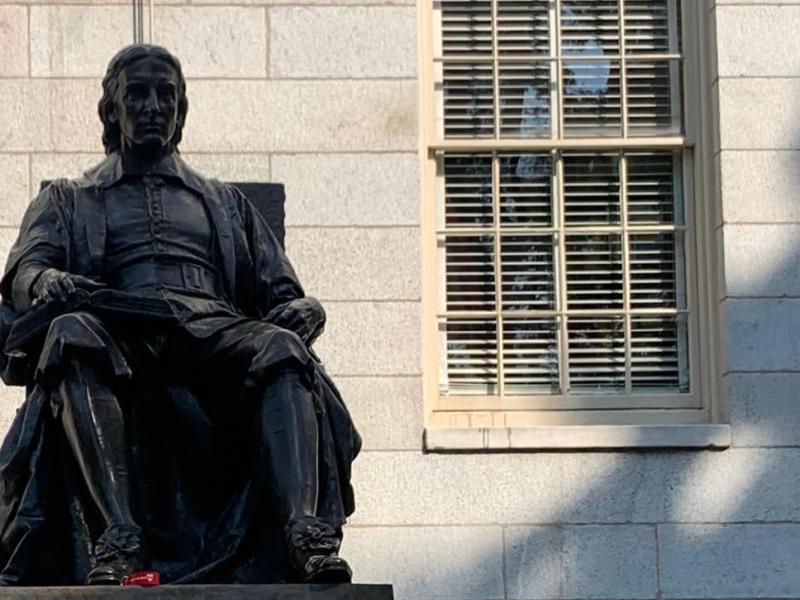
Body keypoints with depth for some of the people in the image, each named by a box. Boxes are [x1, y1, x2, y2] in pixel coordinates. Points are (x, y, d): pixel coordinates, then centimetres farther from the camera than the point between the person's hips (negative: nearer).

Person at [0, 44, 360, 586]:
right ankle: (116, 537, -53)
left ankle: (307, 533, -53)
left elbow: (281, 292, 26)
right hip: (119, 333, -2)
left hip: (213, 329, 2)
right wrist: (47, 282, -15)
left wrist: (301, 309, -1)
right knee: (72, 333, -39)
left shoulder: (226, 203, 36)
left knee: (281, 347, -34)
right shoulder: (69, 201, 31)